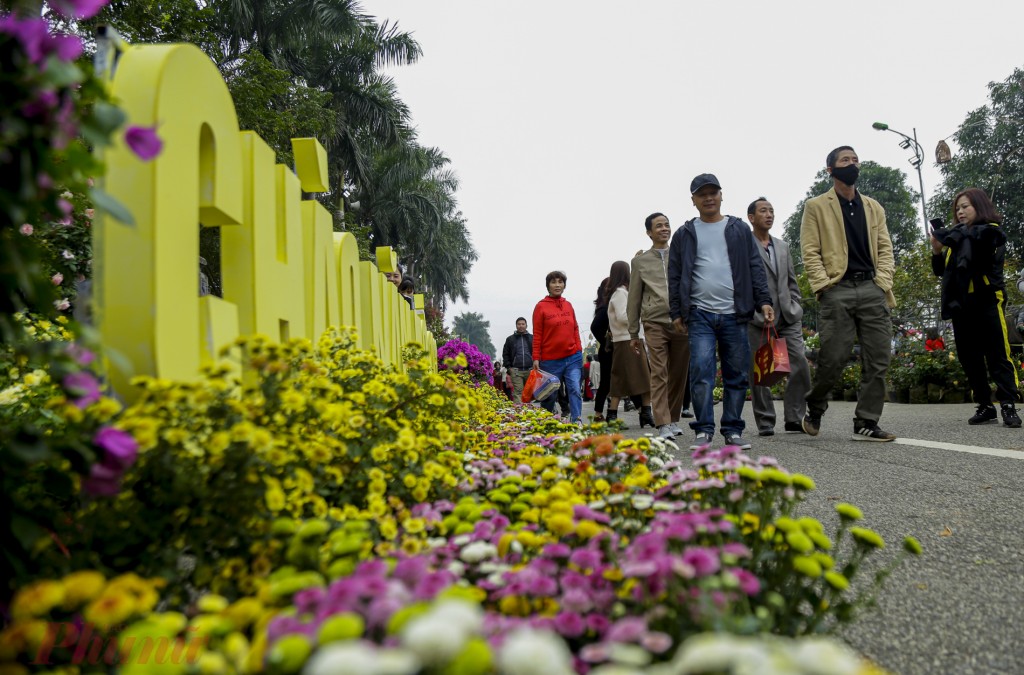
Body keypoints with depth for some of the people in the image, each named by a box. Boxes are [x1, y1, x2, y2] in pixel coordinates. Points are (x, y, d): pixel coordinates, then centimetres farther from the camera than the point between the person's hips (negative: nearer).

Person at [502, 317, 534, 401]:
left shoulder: (532, 338, 12)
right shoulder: (510, 339, 12)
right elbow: (505, 354, 13)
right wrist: (508, 367, 1)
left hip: (530, 370, 1)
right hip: (516, 371, -1)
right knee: (517, 392, -10)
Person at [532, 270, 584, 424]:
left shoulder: (568, 305, 10)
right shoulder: (541, 306, -1)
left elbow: (575, 329, 16)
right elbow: (537, 335, -2)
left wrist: (579, 351, 10)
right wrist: (536, 358, -7)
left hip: (573, 357, 3)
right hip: (550, 360, -3)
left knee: (575, 389, -12)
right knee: (550, 396, 8)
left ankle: (576, 421, -16)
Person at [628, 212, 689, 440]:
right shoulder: (641, 261, 12)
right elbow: (634, 298, 13)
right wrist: (634, 333, 10)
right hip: (655, 323, -1)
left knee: (679, 374, 3)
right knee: (659, 374, -9)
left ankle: (674, 420, 15)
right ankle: (663, 425, -11)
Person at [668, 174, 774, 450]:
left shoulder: (739, 229, 14)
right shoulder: (685, 234, 12)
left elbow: (755, 267, 10)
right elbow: (675, 276, 11)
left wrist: (764, 301, -1)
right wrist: (676, 312, 4)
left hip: (735, 314, 1)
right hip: (700, 314, -1)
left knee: (737, 375, 3)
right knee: (701, 372, -12)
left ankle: (733, 430, 13)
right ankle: (703, 430, -5)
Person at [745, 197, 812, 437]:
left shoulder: (782, 246, 19)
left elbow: (792, 281, 21)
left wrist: (796, 308, 9)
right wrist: (755, 313, -11)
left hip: (787, 318, 5)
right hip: (757, 319, -5)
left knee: (800, 367, -3)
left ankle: (794, 419, 6)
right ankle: (765, 423, 6)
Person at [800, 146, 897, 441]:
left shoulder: (874, 207, 20)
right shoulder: (816, 206, 8)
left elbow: (885, 248, 16)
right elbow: (810, 251, 1)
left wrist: (883, 281, 1)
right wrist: (823, 285, -10)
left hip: (872, 289, 4)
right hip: (837, 291, -4)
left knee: (877, 359, -2)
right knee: (833, 359, -7)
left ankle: (866, 423, 5)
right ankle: (814, 407, 18)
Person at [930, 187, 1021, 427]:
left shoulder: (991, 231, 2)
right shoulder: (956, 238, 19)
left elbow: (974, 238, -22)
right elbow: (942, 271, 20)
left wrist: (945, 235, -13)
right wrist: (937, 250, 3)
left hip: (986, 301, -6)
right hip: (961, 305, 6)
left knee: (997, 355, -7)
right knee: (969, 358, 5)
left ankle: (1008, 406, -7)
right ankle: (984, 405, 12)